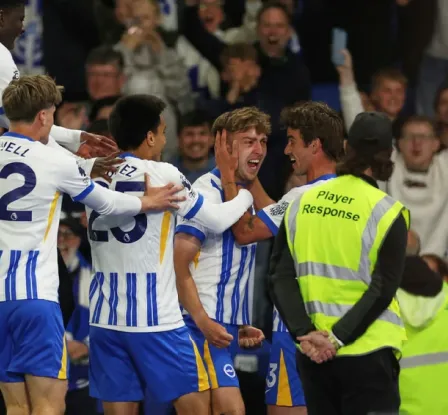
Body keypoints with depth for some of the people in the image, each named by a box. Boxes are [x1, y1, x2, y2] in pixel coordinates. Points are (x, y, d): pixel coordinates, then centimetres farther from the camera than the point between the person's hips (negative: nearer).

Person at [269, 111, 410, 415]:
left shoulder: (302, 203, 5)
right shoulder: (387, 212, -8)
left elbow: (281, 277, -1)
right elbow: (382, 290, -14)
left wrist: (305, 333, -9)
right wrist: (338, 338, -13)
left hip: (312, 351, 5)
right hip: (367, 354, -4)